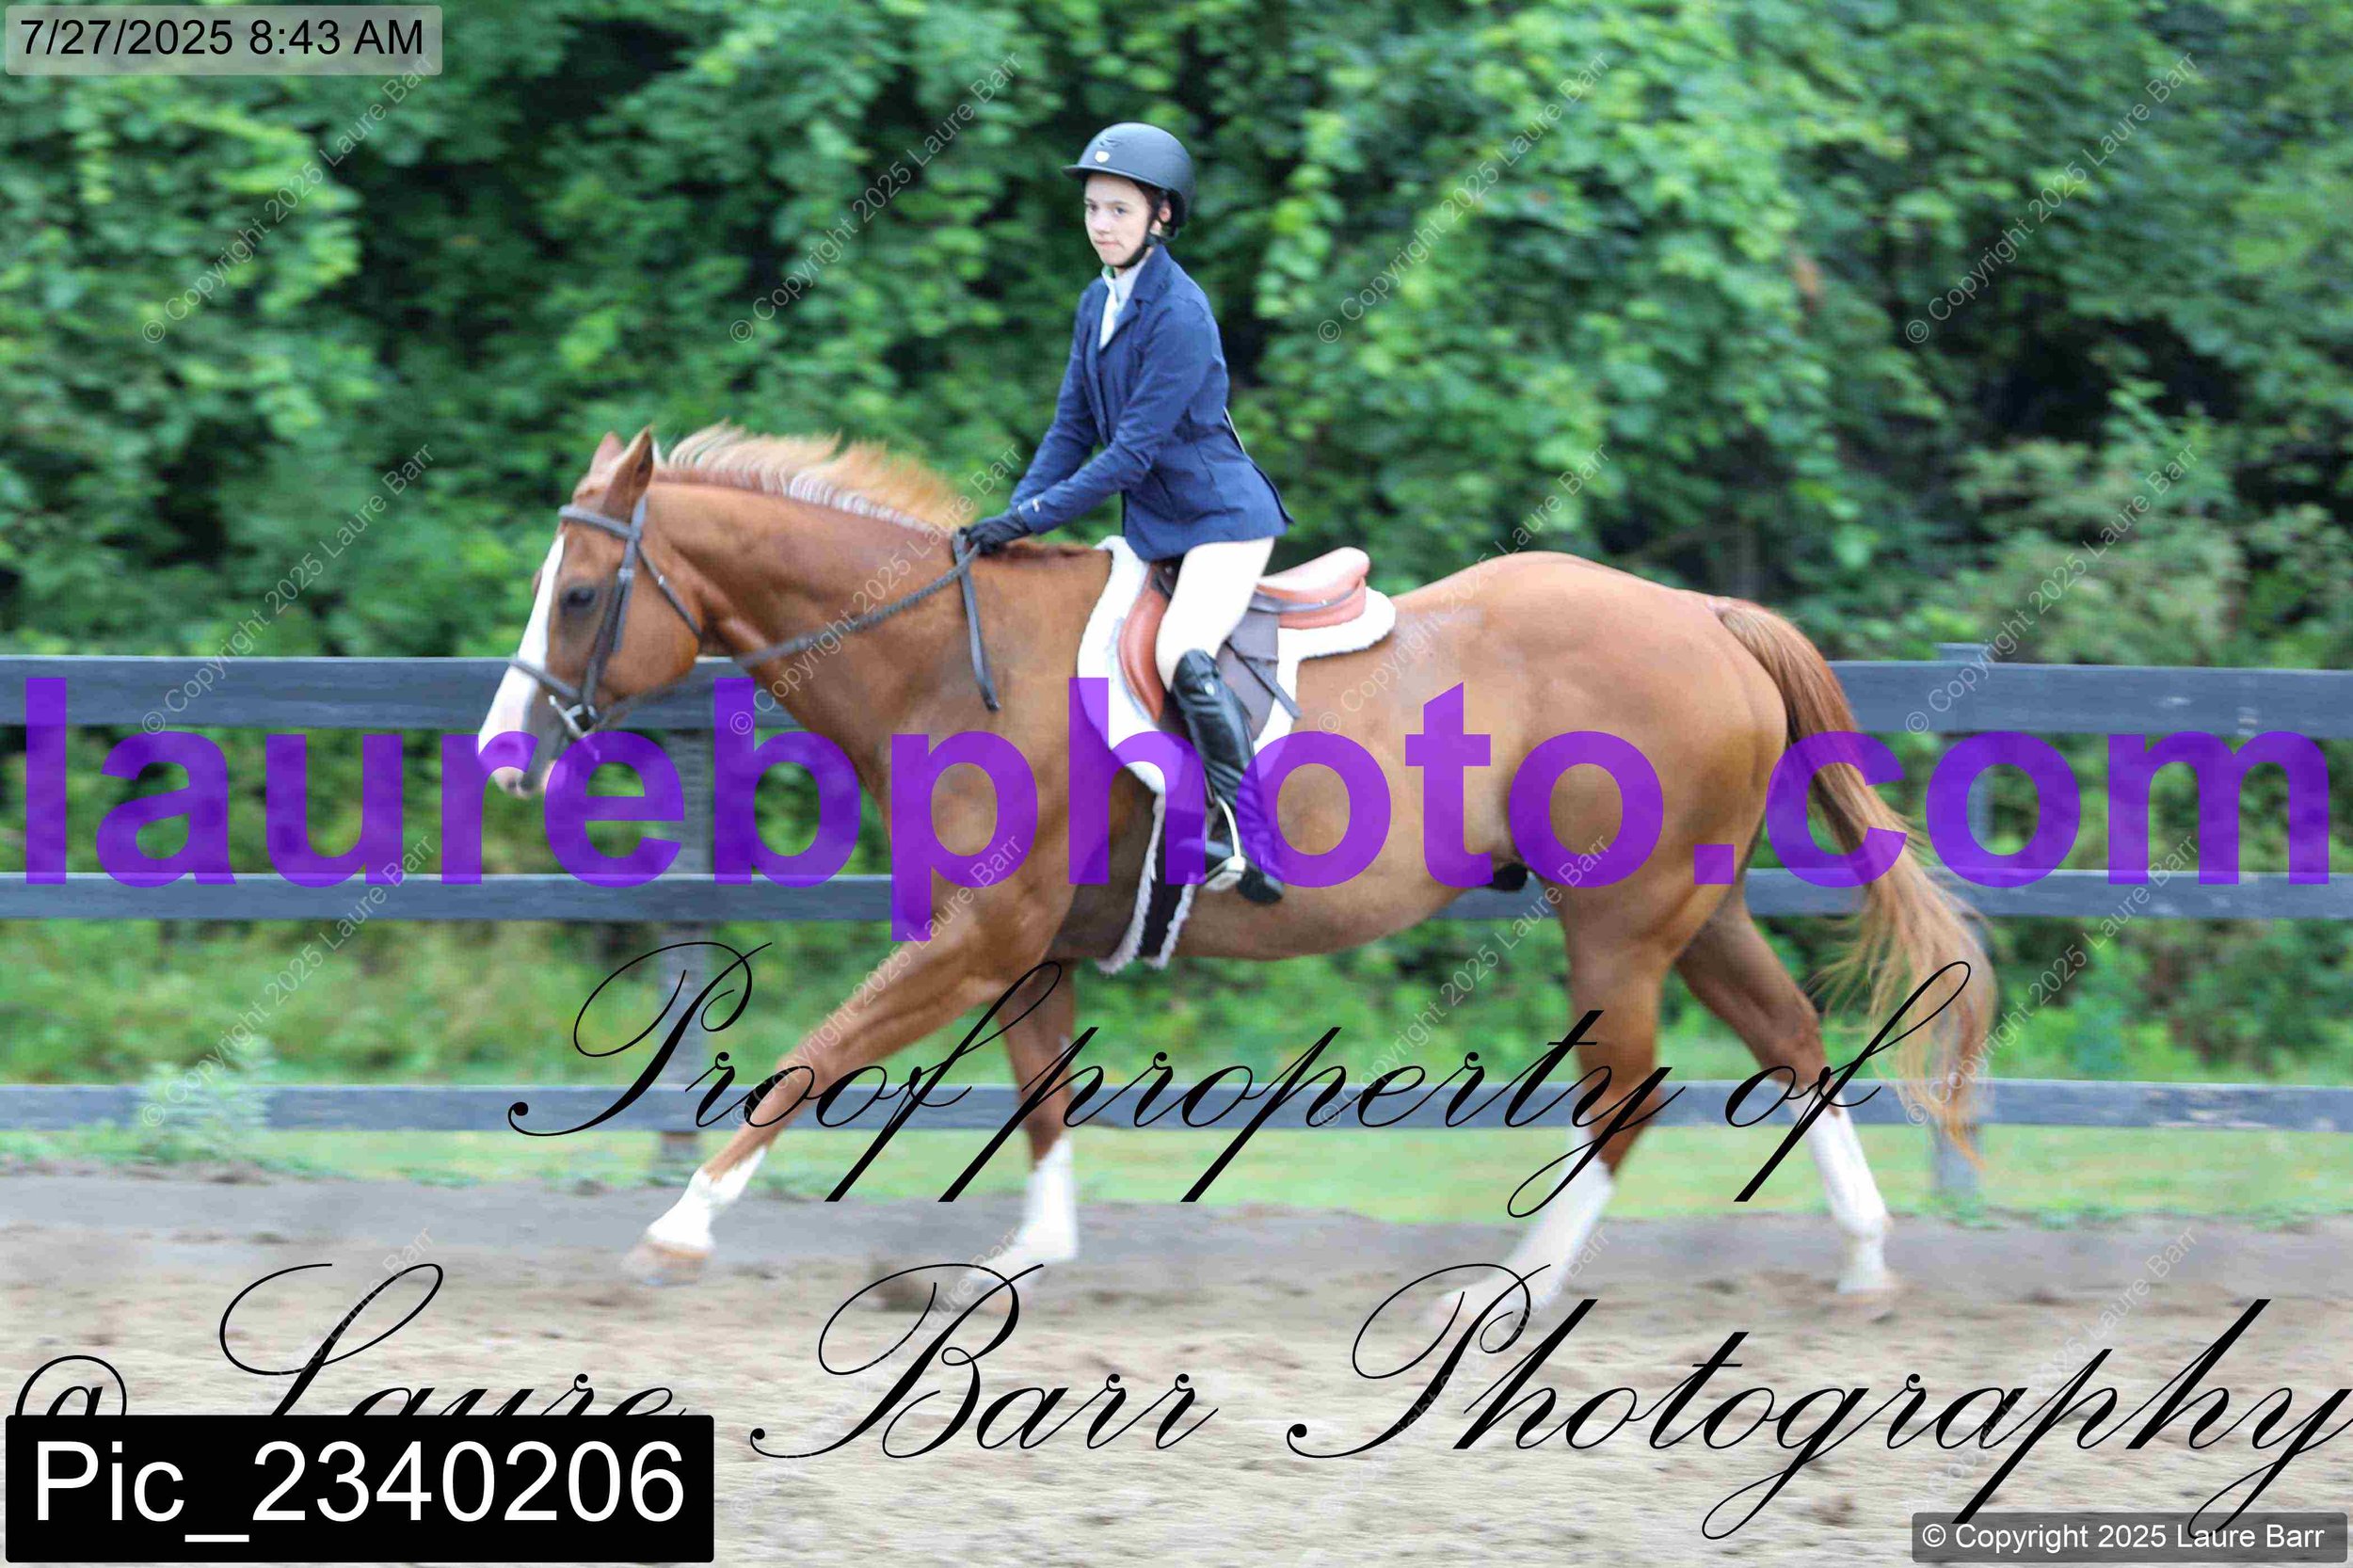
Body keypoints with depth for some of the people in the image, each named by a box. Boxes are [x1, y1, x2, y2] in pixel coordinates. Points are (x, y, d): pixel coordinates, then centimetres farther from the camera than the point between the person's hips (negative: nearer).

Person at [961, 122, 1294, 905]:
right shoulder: (1098, 304, 6)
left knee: (1183, 656, -29)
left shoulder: (1179, 314, -20)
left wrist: (1031, 517, -23)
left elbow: (1134, 450, -22)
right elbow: (1073, 430, 11)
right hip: (1152, 524, 10)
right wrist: (1008, 523, 0)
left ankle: (1248, 839, -27)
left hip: (1223, 516, -9)